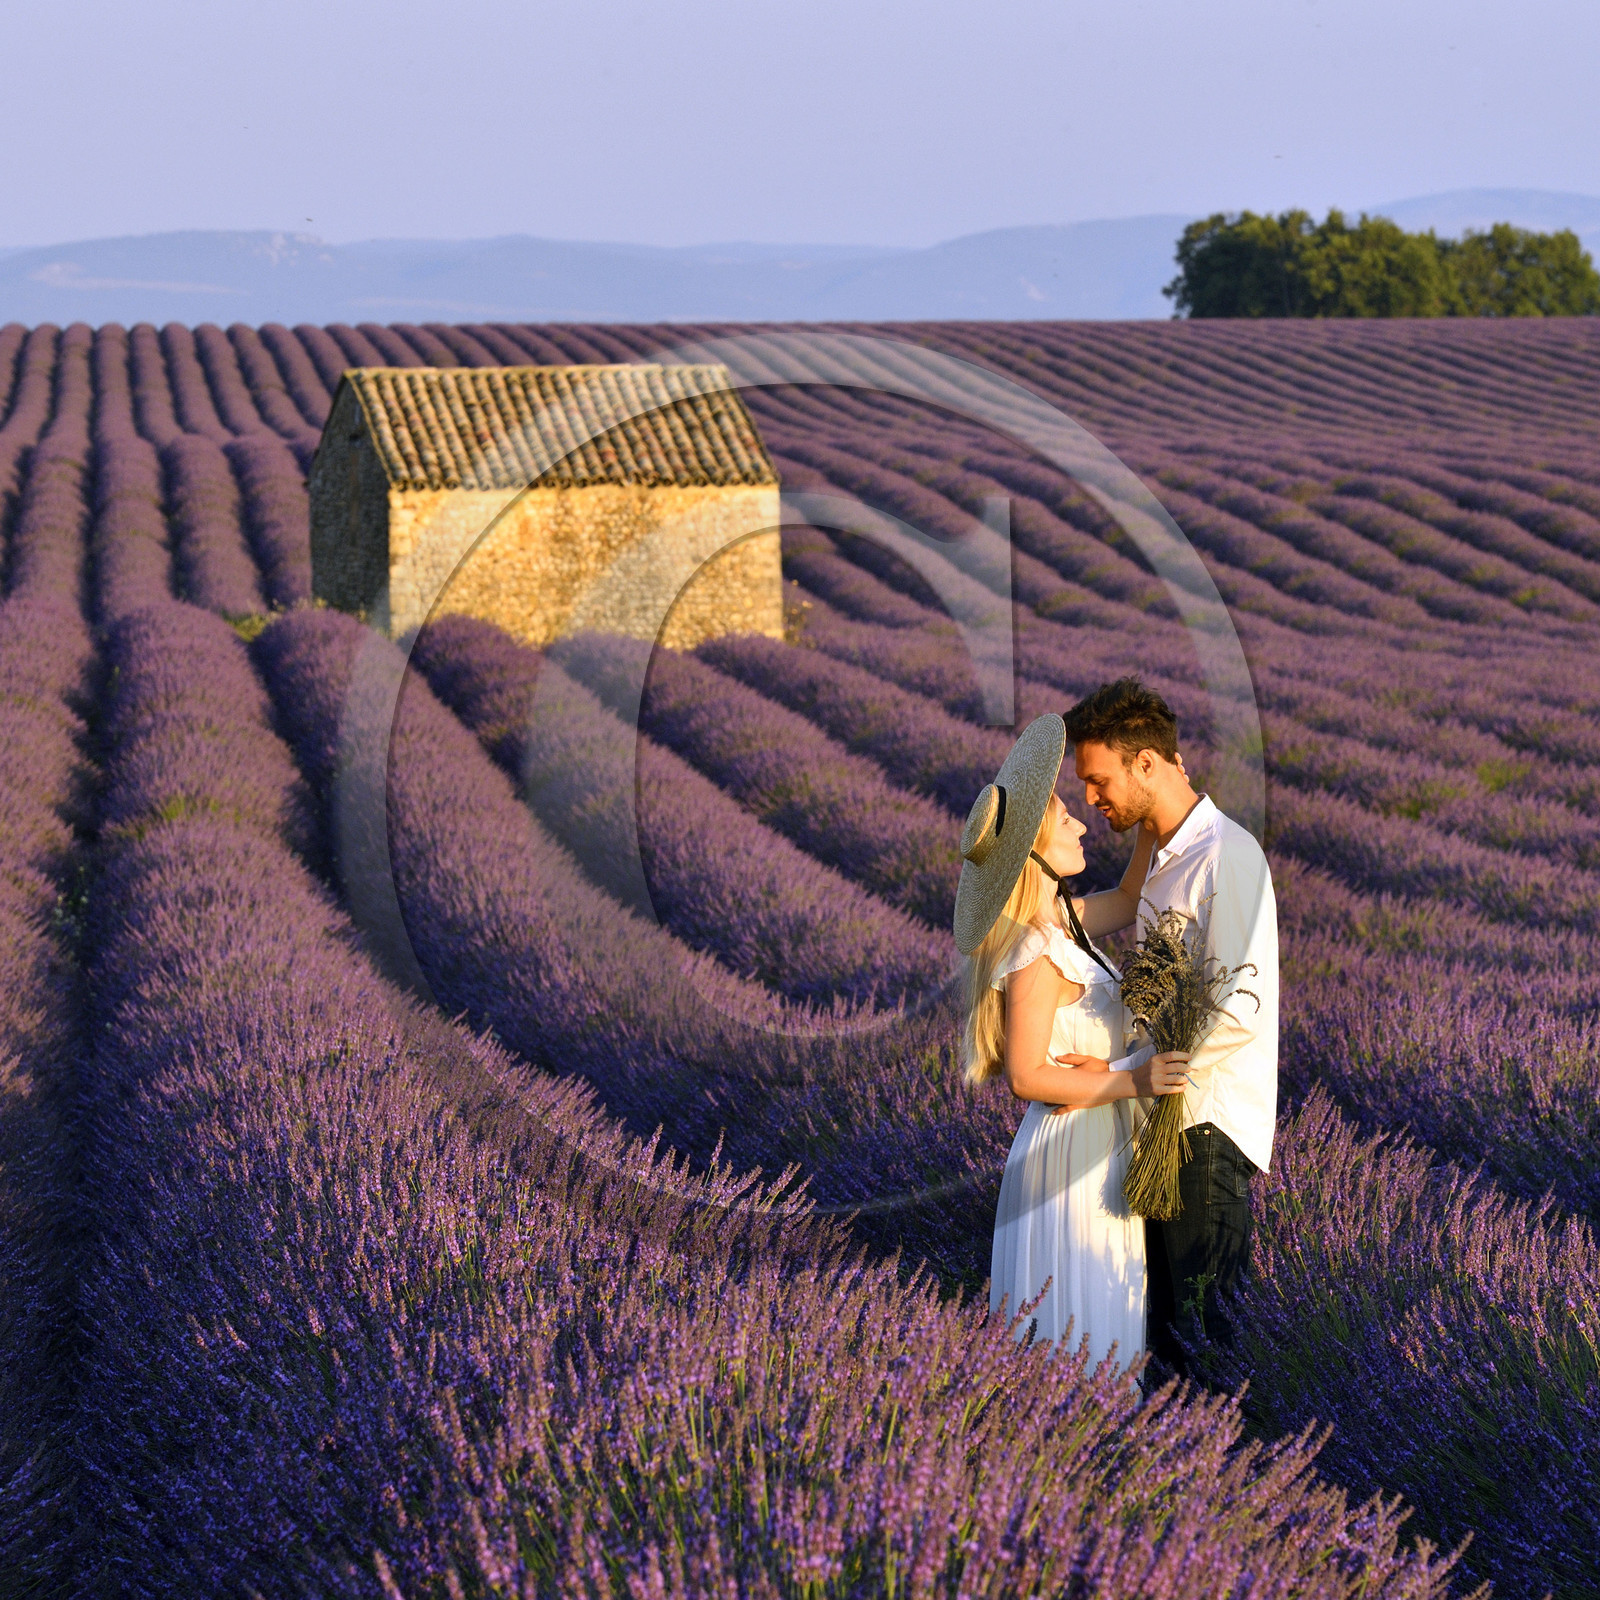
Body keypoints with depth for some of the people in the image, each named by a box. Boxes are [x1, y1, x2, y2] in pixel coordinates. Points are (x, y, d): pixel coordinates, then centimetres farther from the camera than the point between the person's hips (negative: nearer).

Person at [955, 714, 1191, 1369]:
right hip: (1074, 1148, -10)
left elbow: (1129, 898, 22)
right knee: (1083, 1321, 1)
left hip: (1099, 1141, 10)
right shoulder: (1036, 957, -24)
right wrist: (1131, 1080, -23)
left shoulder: (1063, 919, 3)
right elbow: (1026, 1075, -24)